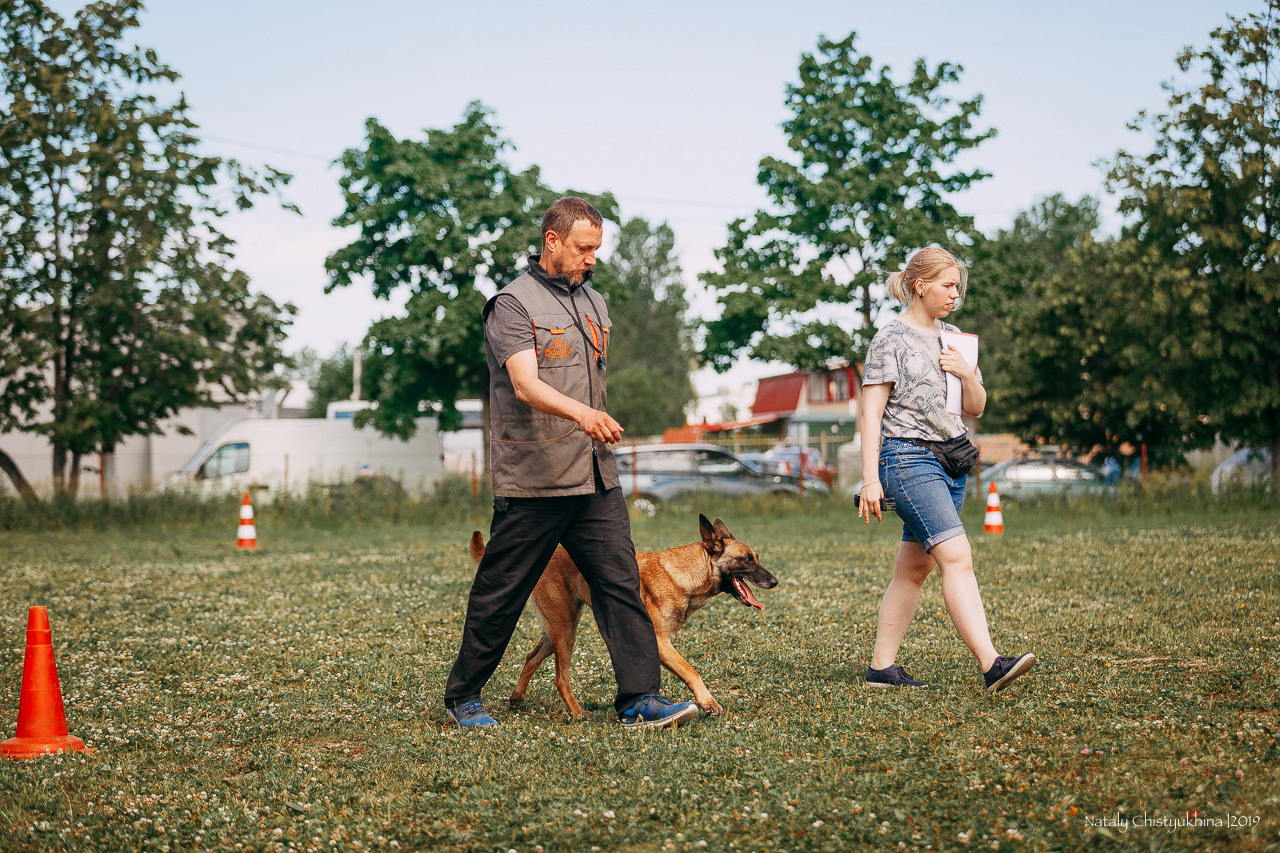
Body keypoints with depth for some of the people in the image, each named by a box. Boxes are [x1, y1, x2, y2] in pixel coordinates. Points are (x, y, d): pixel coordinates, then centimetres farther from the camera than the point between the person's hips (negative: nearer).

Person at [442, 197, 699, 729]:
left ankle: (641, 699, -2)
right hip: (530, 480, -6)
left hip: (595, 476, 6)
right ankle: (463, 697, 19)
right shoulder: (513, 304, -8)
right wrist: (580, 412, -40)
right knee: (500, 595, 4)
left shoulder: (592, 303, 17)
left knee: (621, 583, -3)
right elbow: (525, 385, -23)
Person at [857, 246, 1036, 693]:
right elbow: (871, 411, -7)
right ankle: (991, 664, -26)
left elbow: (976, 407, 19)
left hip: (950, 462, 7)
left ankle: (881, 666, 12)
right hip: (908, 458, -7)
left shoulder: (953, 338, 17)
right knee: (957, 557, -19)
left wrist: (967, 374, -3)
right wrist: (869, 479, -14)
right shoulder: (891, 339, -4)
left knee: (913, 569, 7)